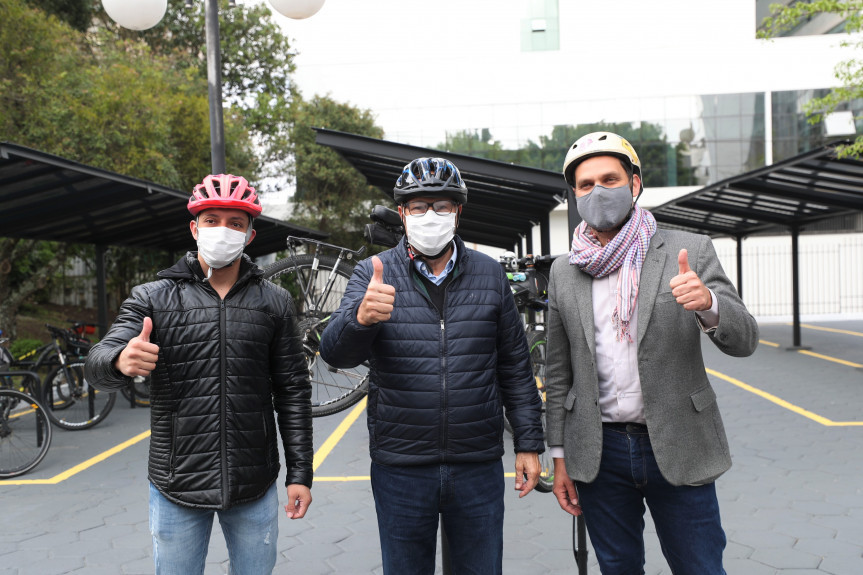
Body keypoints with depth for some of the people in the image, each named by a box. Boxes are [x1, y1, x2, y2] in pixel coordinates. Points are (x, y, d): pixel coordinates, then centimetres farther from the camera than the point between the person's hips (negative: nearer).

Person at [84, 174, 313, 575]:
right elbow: (98, 367, -11)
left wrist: (300, 473, 0)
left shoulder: (274, 303, 2)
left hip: (255, 486, 1)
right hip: (177, 488, -1)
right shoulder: (152, 298, -1)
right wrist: (121, 361, -35)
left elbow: (293, 391, 3)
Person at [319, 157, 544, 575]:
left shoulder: (489, 274, 4)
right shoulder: (372, 275, -2)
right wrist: (361, 318, -37)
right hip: (400, 468, -1)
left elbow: (515, 367, 7)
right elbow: (336, 353, -16)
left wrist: (529, 443, 4)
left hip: (478, 467, 1)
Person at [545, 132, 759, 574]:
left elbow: (744, 340, -6)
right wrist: (560, 456, 7)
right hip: (599, 454, 2)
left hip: (678, 450, -2)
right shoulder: (564, 272, 4)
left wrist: (708, 303, -28)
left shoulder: (689, 251, -2)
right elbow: (559, 372, 8)